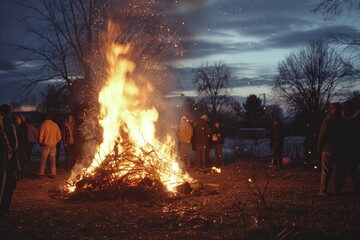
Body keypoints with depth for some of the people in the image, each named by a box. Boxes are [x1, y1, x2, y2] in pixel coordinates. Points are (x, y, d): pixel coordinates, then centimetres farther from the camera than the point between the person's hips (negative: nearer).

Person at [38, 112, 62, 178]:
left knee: (43, 160, 4)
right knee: (53, 160, 10)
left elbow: (40, 136, -11)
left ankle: (41, 174, 3)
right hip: (53, 146, 3)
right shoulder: (55, 125, -1)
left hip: (45, 145, -3)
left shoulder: (43, 124, -11)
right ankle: (53, 174, 12)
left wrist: (41, 143, 9)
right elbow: (59, 137, 2)